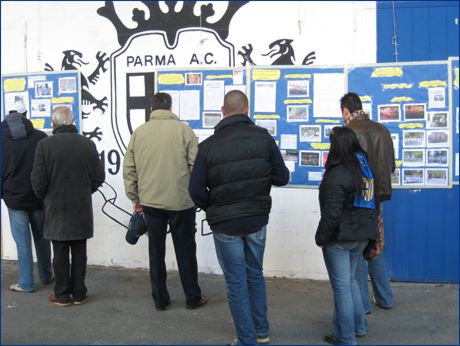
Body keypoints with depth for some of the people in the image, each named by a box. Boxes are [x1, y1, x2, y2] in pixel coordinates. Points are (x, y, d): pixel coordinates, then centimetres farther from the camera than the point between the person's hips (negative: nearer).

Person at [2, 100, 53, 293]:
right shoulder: (40, 137, -6)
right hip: (39, 197, 1)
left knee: (23, 241, 4)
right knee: (41, 238, 15)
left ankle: (26, 283, 10)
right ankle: (46, 276, 26)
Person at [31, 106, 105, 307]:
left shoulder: (45, 144, -9)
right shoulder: (87, 144, -3)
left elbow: (38, 180, -9)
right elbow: (99, 176, 0)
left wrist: (44, 197, 10)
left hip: (56, 208, -2)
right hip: (82, 208, 2)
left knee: (60, 253, 8)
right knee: (79, 251, 10)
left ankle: (62, 295, 15)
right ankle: (78, 294, 18)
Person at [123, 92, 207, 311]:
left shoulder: (139, 133, 4)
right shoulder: (183, 129, -5)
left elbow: (129, 169, 5)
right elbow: (196, 165, -7)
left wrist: (134, 197, 14)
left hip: (150, 202, 3)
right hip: (181, 201, -2)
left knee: (156, 252, 13)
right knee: (185, 251, 9)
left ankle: (160, 299, 20)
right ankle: (193, 298, 19)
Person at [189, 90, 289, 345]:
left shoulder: (209, 145, -11)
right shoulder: (263, 138, -7)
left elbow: (196, 190, -10)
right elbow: (281, 177, -3)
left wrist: (212, 209, 8)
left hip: (225, 223, -2)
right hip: (257, 219, 3)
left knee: (236, 281, 9)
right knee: (255, 274, 21)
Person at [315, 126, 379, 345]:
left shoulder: (337, 175, -21)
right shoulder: (363, 164, 1)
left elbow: (332, 213, -20)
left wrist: (321, 237, -9)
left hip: (340, 237, -8)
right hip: (362, 234, 8)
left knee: (341, 285, 4)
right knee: (350, 279, 23)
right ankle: (359, 326, 33)